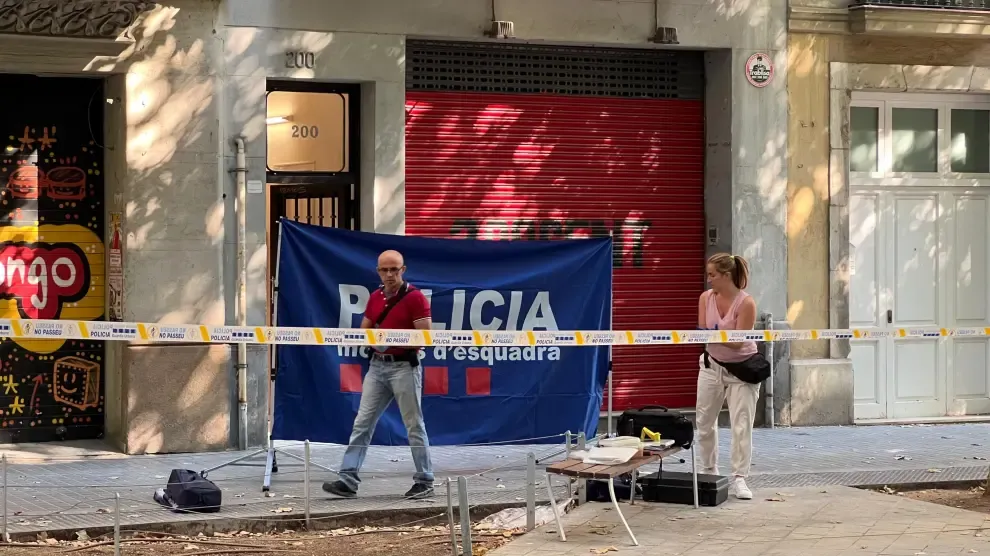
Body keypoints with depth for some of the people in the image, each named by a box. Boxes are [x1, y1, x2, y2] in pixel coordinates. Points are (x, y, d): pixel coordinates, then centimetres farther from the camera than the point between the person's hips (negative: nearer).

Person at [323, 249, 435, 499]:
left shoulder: (415, 297, -9)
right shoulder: (375, 297, 12)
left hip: (404, 366, -6)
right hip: (377, 366, 6)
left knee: (414, 425, 1)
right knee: (362, 423, 1)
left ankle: (425, 481, 9)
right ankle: (348, 480, 0)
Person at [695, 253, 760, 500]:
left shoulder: (746, 303, -22)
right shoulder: (706, 298, -6)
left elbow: (738, 342, -23)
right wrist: (704, 334, -29)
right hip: (712, 366, 5)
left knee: (741, 426, -7)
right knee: (704, 422, 12)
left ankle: (739, 479, -4)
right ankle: (709, 471, 29)